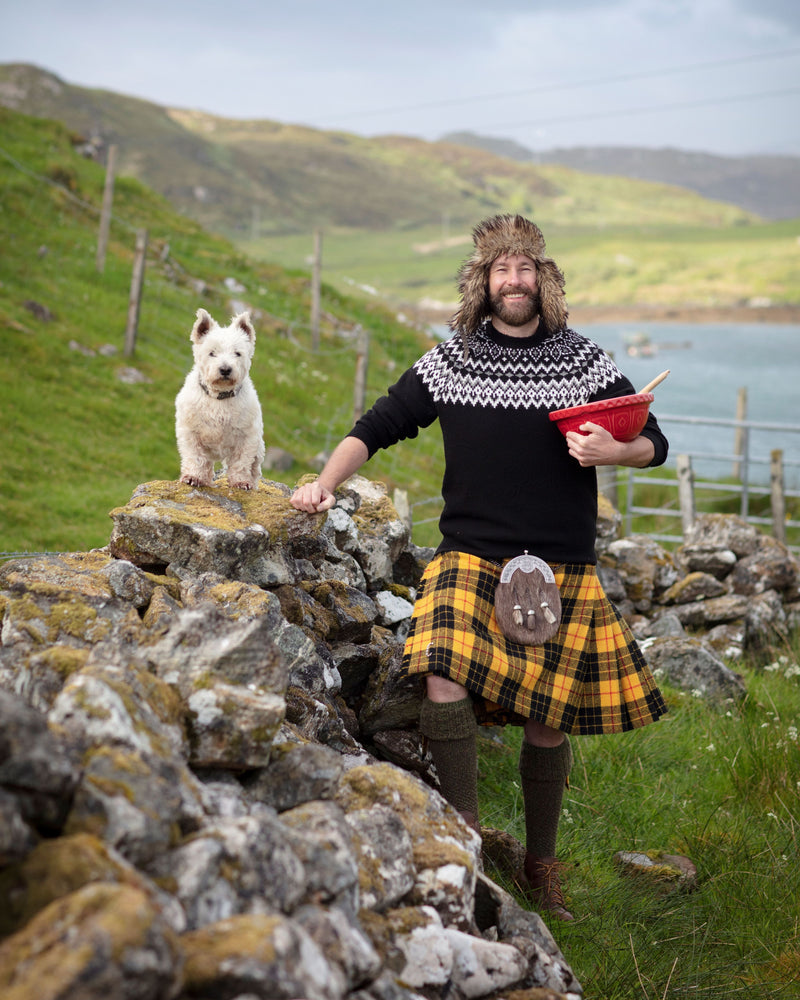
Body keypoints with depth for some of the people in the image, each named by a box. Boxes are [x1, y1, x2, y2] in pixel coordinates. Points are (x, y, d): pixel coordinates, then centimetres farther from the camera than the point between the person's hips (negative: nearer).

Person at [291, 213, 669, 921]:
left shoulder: (588, 365, 5)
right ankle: (467, 835, -9)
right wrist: (326, 481, -5)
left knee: (548, 720, 7)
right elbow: (377, 427, 10)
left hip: (563, 571, 1)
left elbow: (654, 443, 10)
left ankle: (541, 864, 26)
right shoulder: (447, 363, 5)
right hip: (471, 561, 0)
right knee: (445, 683, -25)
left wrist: (613, 451, -11)